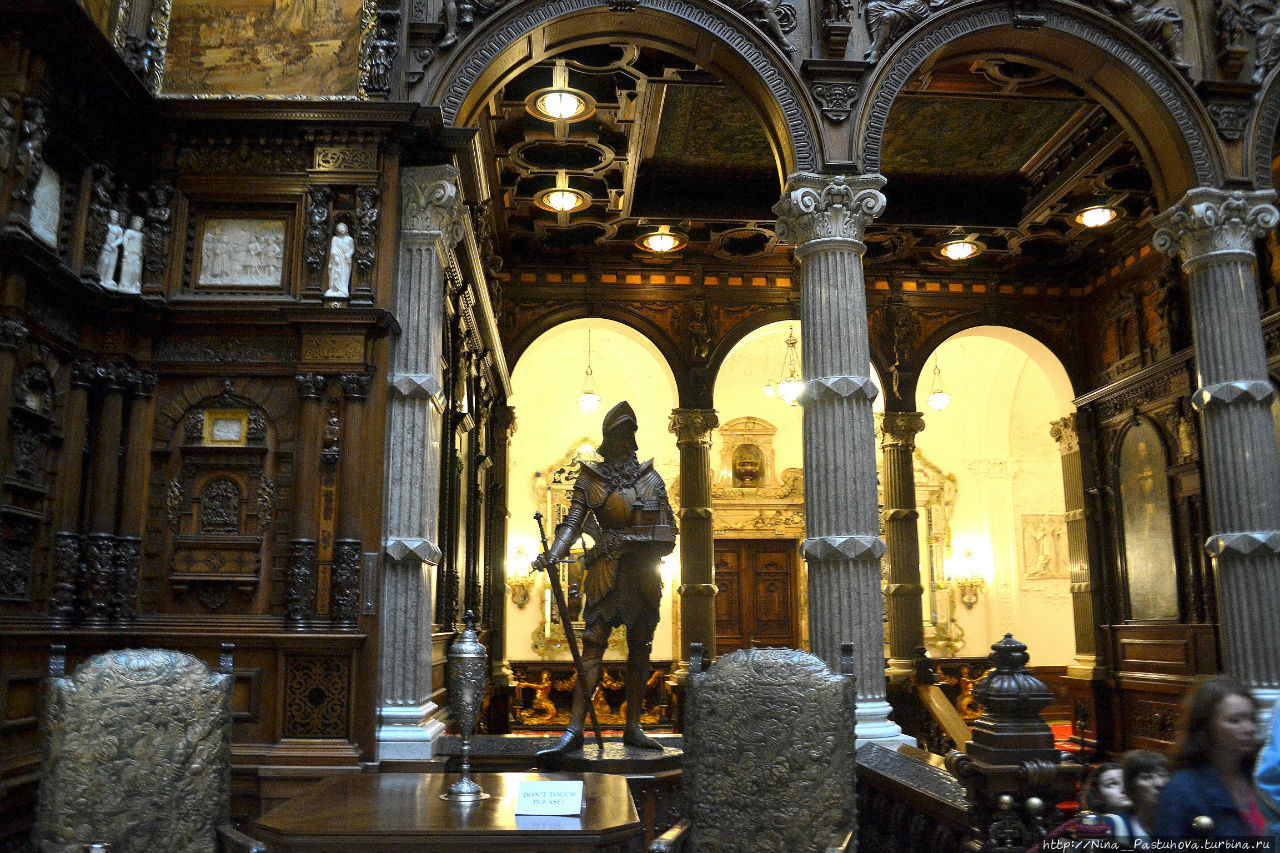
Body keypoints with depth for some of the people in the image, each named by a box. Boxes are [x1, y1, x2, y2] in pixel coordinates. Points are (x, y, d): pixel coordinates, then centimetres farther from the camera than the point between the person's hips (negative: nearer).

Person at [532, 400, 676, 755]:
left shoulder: (651, 478, 11)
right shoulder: (590, 478, 6)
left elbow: (668, 530, 8)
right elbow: (573, 523, -2)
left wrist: (627, 540, -7)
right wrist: (551, 555, -19)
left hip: (645, 573, 3)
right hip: (609, 572, -3)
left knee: (640, 649, 5)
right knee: (593, 645, -9)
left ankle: (633, 728, 13)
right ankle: (575, 729, -9)